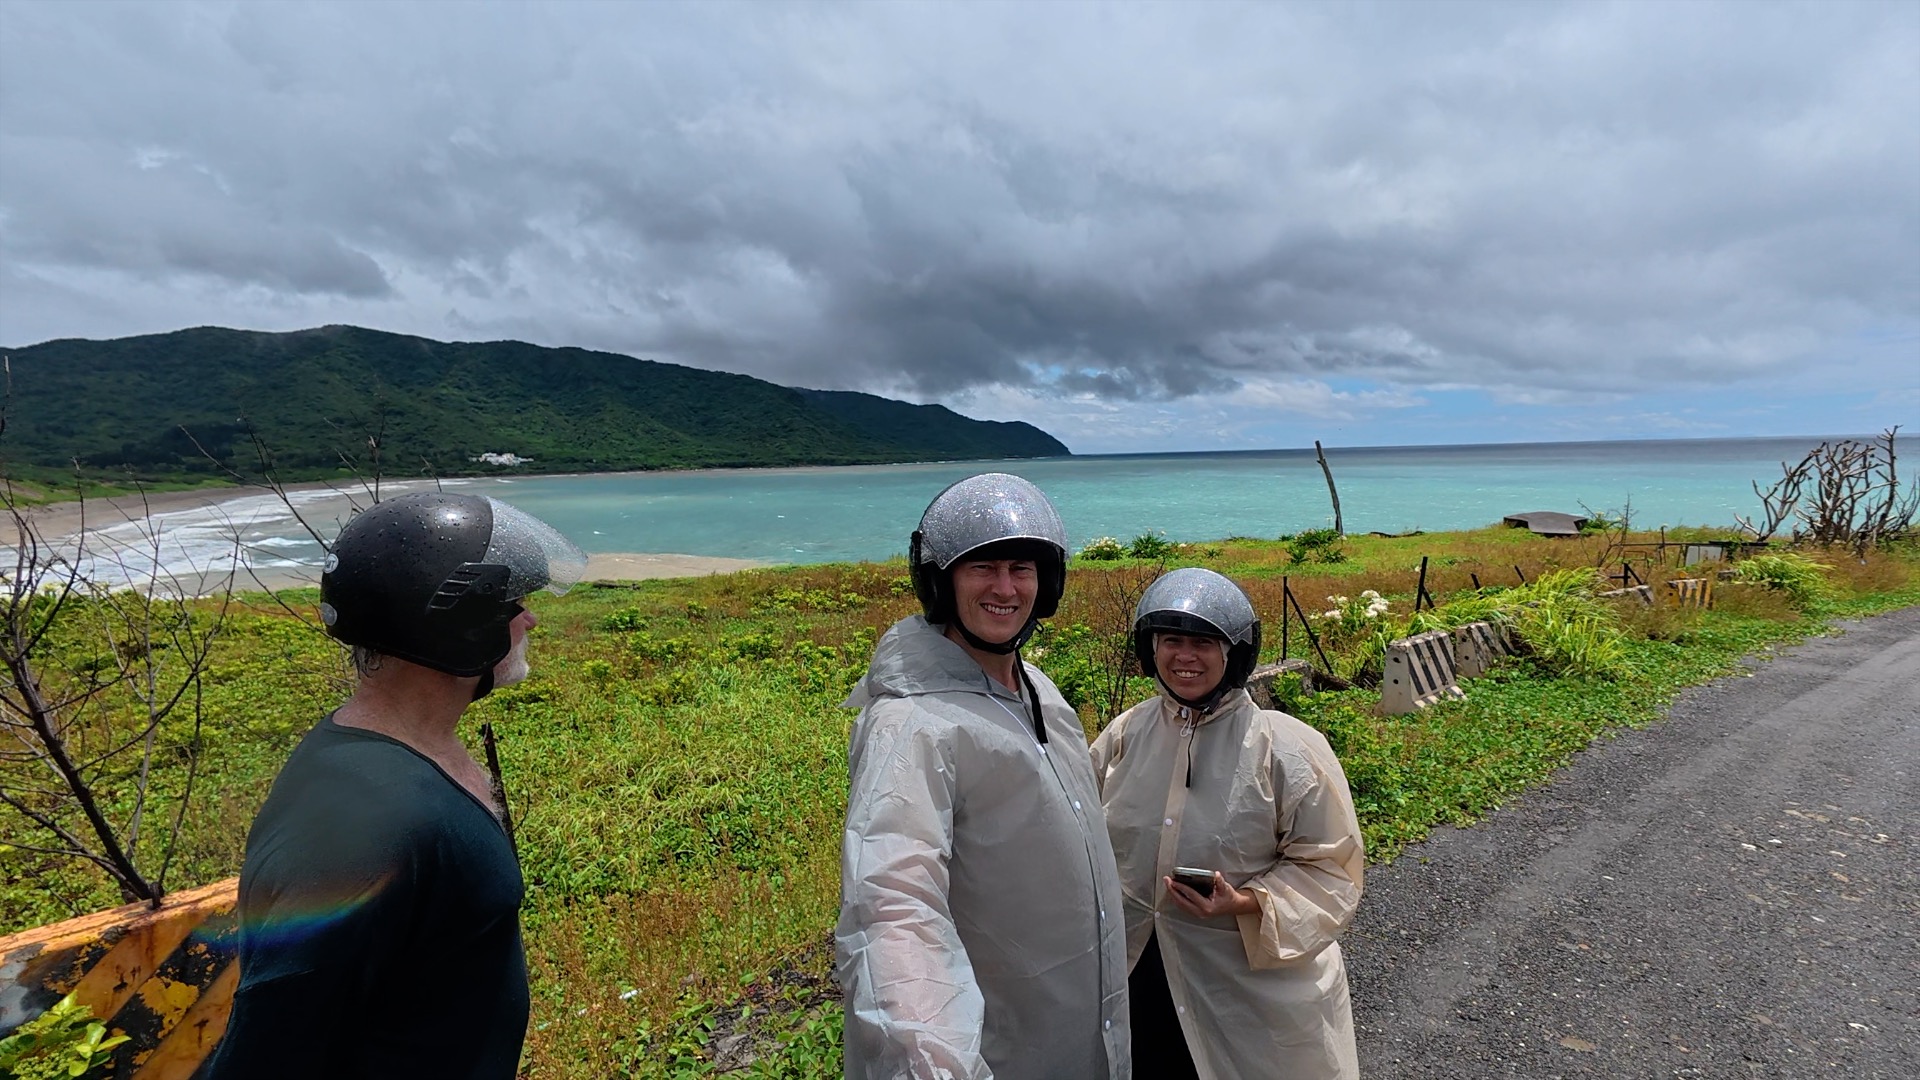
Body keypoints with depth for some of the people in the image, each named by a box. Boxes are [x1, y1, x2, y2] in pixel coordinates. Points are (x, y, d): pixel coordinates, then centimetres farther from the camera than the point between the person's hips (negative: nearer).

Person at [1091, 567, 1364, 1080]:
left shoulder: (1290, 749, -15)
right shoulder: (1125, 734, -3)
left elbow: (1327, 866, -9)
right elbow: (1090, 840, 11)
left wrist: (1248, 904, -23)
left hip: (1257, 981, -3)